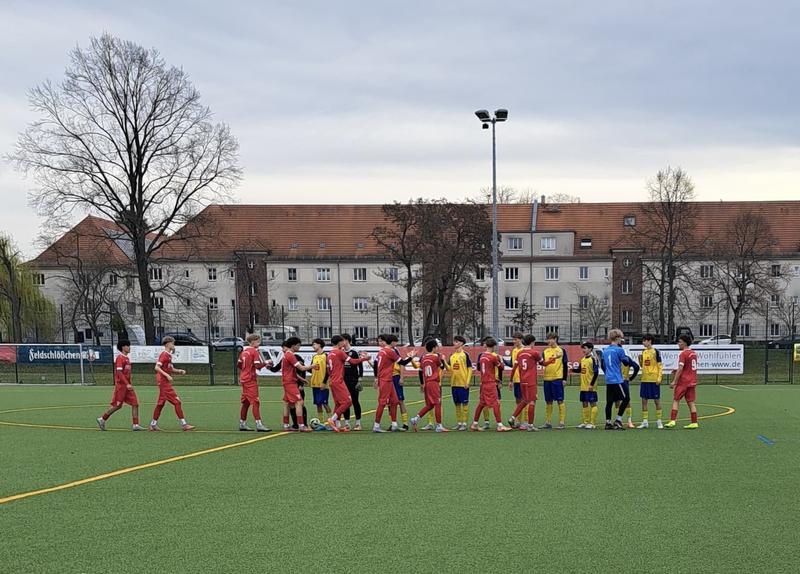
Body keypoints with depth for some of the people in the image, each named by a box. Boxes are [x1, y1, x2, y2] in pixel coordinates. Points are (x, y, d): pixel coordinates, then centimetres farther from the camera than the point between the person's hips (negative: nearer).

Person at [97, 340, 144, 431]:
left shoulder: (127, 358, 14)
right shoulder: (120, 358, -13)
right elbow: (119, 372, -20)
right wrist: (127, 384, -25)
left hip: (127, 385, 8)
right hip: (121, 385, -8)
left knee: (135, 404, -1)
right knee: (117, 405, -1)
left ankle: (135, 425, -2)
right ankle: (102, 419, 15)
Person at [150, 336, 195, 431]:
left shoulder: (169, 355, 17)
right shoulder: (164, 354, -12)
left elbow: (171, 370, 24)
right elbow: (157, 367, -21)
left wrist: (179, 371, 6)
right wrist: (167, 375, -27)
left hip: (165, 383, 10)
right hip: (163, 381, -10)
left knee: (161, 403, 14)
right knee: (177, 402, -10)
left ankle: (153, 424, 19)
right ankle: (184, 424, -10)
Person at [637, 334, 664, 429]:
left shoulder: (655, 351, -6)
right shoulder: (643, 351, 11)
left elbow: (660, 365, -6)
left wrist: (659, 378, -14)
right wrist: (640, 360, -3)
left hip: (654, 380, -6)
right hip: (644, 379, 6)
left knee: (656, 400, 2)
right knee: (644, 400, 4)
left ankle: (659, 421, 10)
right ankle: (645, 422, 9)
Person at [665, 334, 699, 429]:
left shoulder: (683, 354, -13)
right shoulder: (693, 353, 12)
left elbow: (680, 369, -18)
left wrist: (674, 381, -16)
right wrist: (678, 371, 18)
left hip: (683, 381, -7)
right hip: (692, 381, 7)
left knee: (676, 400, -2)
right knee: (691, 402, 8)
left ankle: (672, 421, -10)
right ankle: (694, 422, 5)